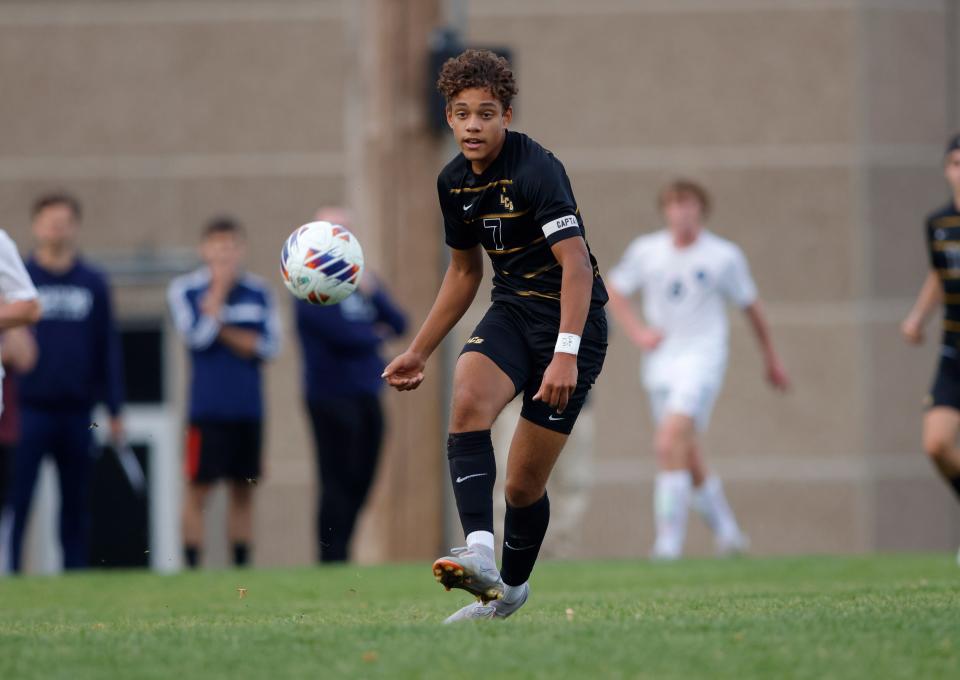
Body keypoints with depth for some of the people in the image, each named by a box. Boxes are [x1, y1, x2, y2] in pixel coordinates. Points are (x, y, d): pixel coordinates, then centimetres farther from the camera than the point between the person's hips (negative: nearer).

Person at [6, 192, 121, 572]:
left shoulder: (93, 284, 9)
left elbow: (108, 348, 11)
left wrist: (114, 409, 7)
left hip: (77, 411, 2)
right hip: (29, 409, -2)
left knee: (76, 505, 7)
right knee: (15, 501, -7)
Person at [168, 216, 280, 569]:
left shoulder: (259, 292, 8)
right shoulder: (185, 289, -2)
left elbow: (268, 346, 0)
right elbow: (197, 336, -15)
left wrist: (222, 331, -9)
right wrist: (220, 289, -10)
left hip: (249, 406, 4)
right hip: (208, 405, -4)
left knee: (243, 489, 7)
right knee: (199, 487, -5)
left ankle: (242, 565, 12)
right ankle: (191, 567, -2)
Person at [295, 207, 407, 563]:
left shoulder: (363, 280, 17)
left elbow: (398, 324, 10)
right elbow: (341, 334, -17)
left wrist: (372, 294, -7)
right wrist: (376, 336, 1)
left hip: (366, 397, 8)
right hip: (332, 397, -8)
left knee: (360, 481, 8)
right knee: (338, 483, -10)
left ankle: (338, 554, 15)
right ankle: (331, 560, -8)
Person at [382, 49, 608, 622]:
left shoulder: (536, 169, -20)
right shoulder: (455, 182, 5)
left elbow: (576, 262, -28)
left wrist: (566, 354, -37)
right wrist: (419, 352, 20)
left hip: (572, 320, -6)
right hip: (512, 311, 6)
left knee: (524, 484, -2)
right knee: (468, 403, -26)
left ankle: (513, 585, 24)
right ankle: (479, 552, -36)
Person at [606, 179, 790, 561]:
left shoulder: (724, 257, -3)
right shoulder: (646, 251, 4)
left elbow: (750, 306, 9)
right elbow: (614, 290, 17)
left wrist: (770, 358, 18)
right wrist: (637, 332, 1)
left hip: (701, 360, -5)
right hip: (660, 364, 5)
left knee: (669, 444, -22)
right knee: (688, 459, 10)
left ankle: (669, 542, -22)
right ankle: (727, 533, 29)